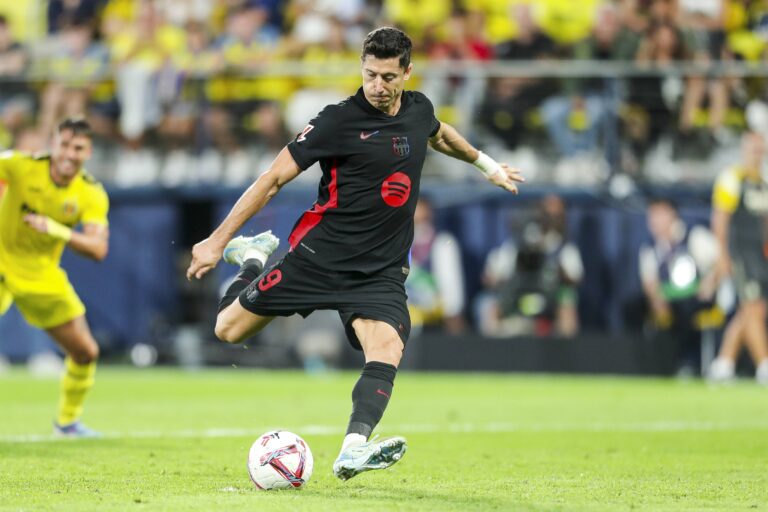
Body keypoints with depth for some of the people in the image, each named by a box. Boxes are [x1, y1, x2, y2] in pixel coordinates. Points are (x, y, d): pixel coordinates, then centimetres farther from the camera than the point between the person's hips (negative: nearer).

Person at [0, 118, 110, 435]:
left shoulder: (92, 195, -12)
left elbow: (98, 249, -22)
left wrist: (57, 230, -37)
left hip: (44, 278, 4)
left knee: (86, 352, 5)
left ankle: (68, 420, 29)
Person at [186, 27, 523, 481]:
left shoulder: (419, 110, 6)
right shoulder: (339, 120, -10)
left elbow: (439, 134, 35)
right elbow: (273, 179, -9)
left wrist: (486, 163, 46)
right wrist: (217, 241, -10)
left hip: (381, 272, 3)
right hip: (319, 256, -3)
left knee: (387, 350, -25)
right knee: (229, 330, 2)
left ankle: (354, 451, -38)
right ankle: (253, 259, 31)